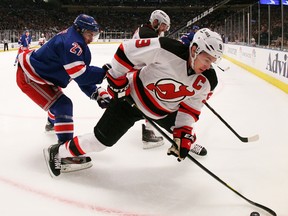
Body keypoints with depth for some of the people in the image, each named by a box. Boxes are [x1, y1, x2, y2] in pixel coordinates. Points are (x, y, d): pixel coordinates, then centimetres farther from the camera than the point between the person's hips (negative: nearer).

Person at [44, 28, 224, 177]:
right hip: (132, 97, -5)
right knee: (102, 140, -7)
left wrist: (183, 134, -12)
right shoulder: (167, 49, -33)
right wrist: (117, 80, -18)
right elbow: (128, 50, -25)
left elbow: (190, 108, -3)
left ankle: (191, 144, 55)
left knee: (184, 131, 18)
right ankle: (58, 152, 11)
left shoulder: (207, 81, -13)